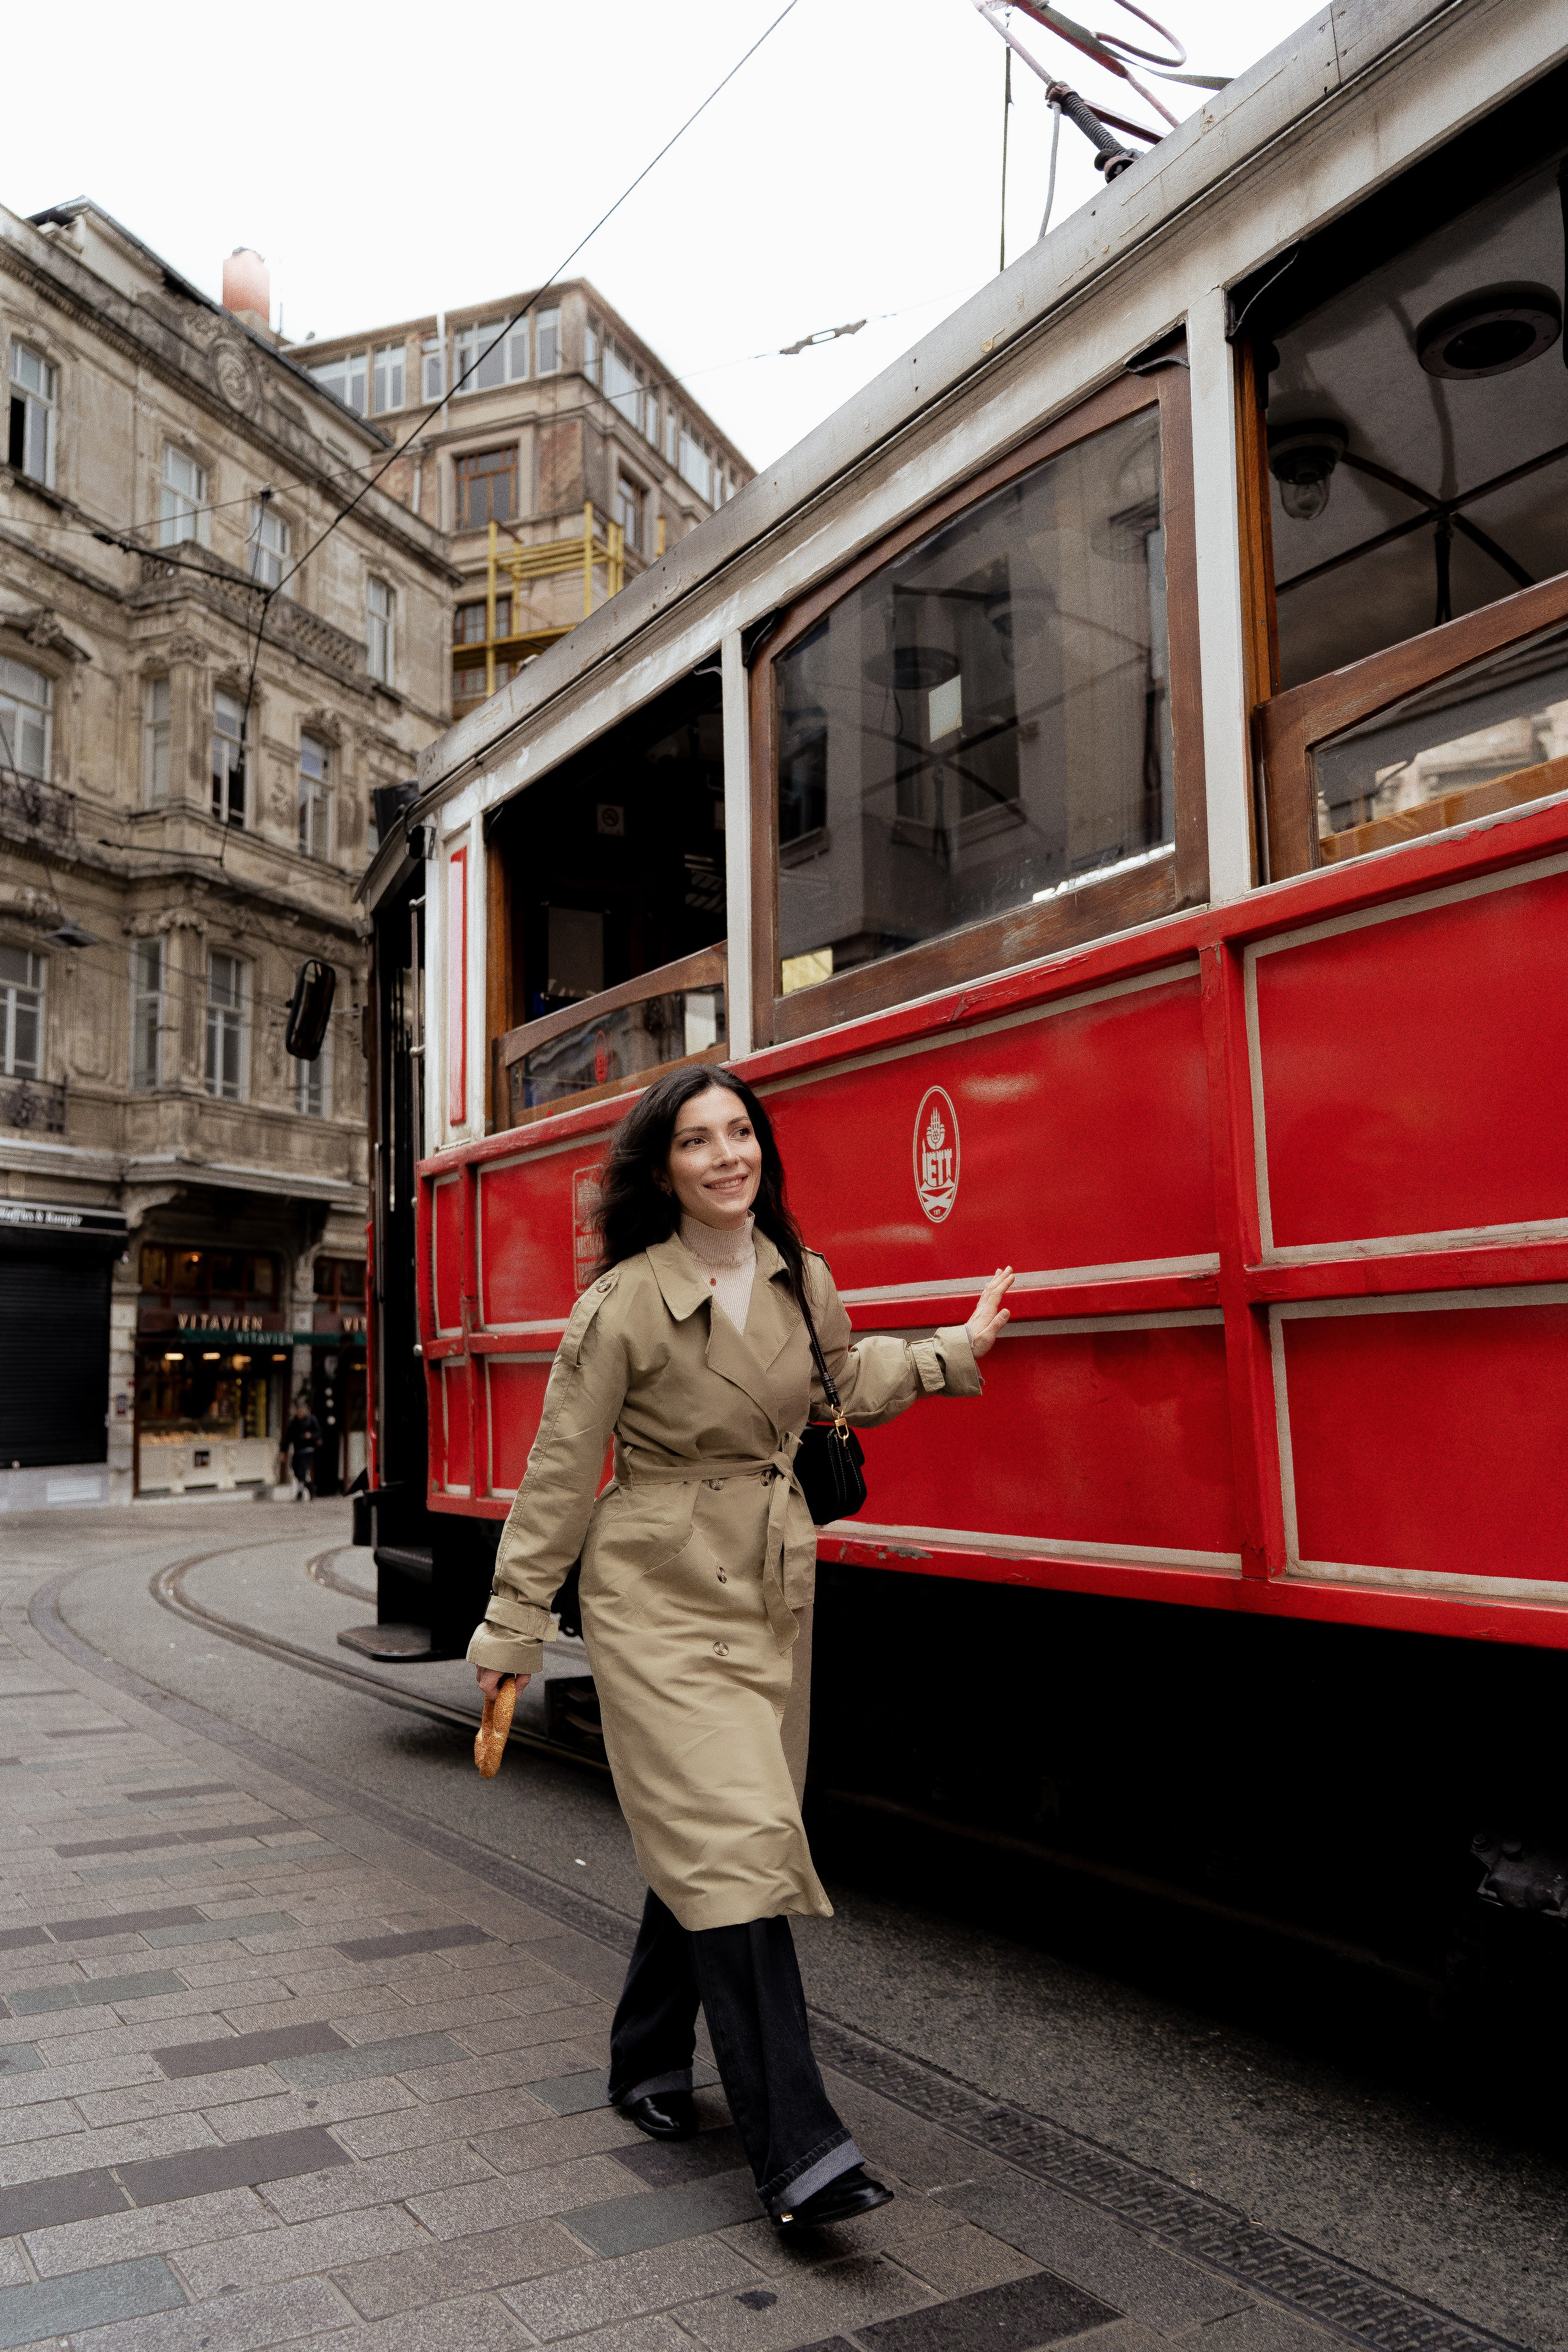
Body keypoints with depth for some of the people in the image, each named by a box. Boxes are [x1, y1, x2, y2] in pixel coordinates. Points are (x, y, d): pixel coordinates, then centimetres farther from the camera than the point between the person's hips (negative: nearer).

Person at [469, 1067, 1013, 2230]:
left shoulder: (800, 1280, 3)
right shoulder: (624, 1303, -13)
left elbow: (842, 1381, 24)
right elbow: (561, 1471, -8)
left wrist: (955, 1352, 23)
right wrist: (514, 1629, -5)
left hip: (774, 1597, 6)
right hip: (660, 1599, -6)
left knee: (703, 1840, 14)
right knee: (728, 1844, -11)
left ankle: (650, 2065, 36)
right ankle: (798, 2149, -6)